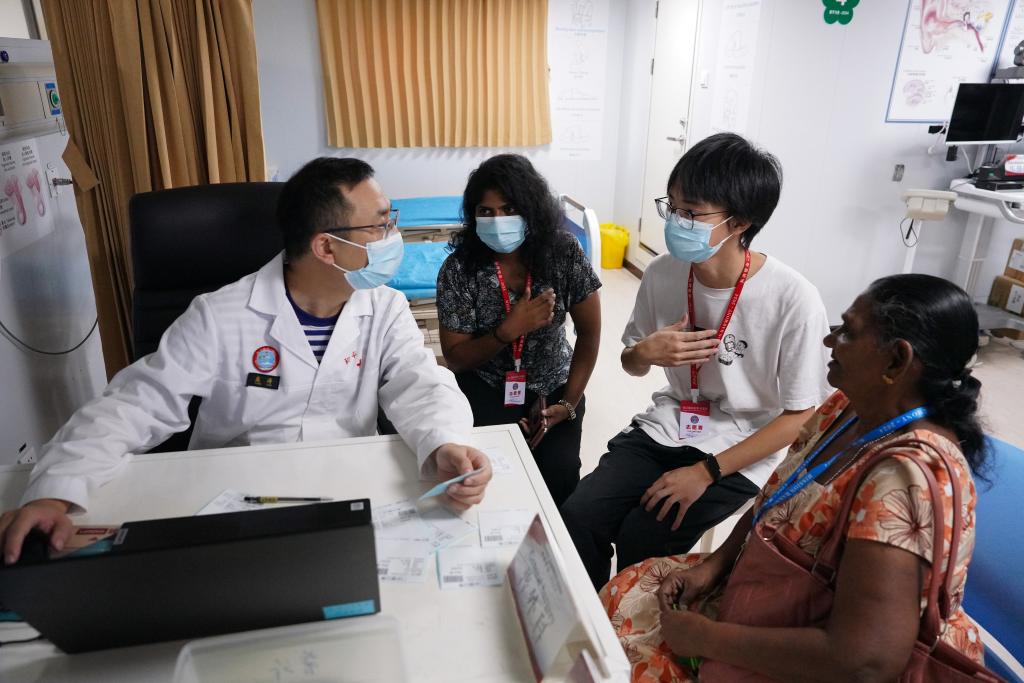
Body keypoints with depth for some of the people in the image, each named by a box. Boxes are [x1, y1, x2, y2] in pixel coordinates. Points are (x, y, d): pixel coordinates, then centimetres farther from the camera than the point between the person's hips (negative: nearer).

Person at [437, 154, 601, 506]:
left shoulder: (565, 253, -15)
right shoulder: (459, 268, -17)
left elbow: (589, 334, -6)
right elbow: (455, 358, -11)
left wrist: (568, 404, -14)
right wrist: (509, 330, -28)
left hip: (552, 385, 1)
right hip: (486, 387, 0)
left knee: (559, 474, -19)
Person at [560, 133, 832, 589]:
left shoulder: (794, 301, -21)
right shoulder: (662, 274, -7)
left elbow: (800, 416, -12)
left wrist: (706, 472, -16)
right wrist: (644, 353, -16)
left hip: (738, 456, -4)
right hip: (664, 430, 4)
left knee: (640, 541, -19)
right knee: (577, 516, -15)